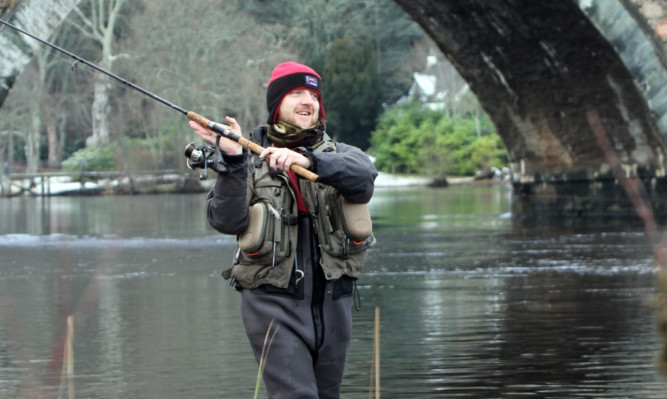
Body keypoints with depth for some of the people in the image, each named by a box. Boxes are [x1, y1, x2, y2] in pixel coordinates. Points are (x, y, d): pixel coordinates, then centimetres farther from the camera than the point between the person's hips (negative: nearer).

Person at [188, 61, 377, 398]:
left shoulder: (338, 155, 10)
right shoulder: (250, 161, 6)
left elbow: (362, 178, -15)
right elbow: (226, 221, -9)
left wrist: (309, 160, -32)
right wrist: (233, 161, -20)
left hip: (333, 303, 3)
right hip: (274, 301, -3)